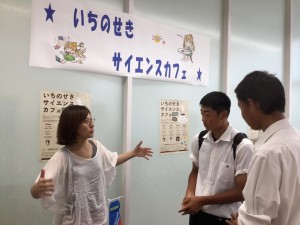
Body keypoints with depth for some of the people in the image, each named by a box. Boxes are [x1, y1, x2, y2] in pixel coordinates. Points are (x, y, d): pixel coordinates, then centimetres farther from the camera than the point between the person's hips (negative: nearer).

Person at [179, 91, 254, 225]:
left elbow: (241, 192, -14)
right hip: (197, 213, 4)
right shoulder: (198, 140, -3)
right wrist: (189, 194, -7)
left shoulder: (243, 146, -17)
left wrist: (202, 200, -16)